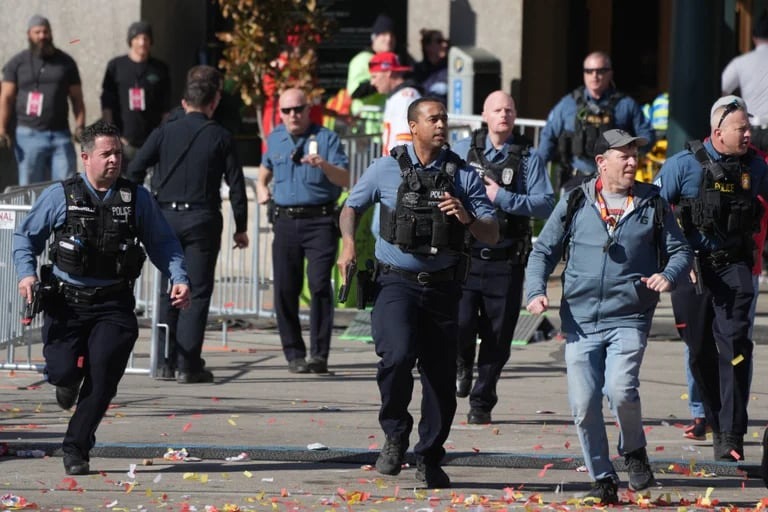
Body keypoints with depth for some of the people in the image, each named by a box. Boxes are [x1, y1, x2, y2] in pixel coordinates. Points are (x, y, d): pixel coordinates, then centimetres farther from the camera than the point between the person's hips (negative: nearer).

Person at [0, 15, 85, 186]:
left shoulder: (66, 62, 12)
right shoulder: (17, 63, 8)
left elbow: (77, 99, 12)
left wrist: (80, 125, -3)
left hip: (61, 135, 1)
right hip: (29, 136, -1)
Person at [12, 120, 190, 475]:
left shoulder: (137, 199, 6)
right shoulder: (59, 196, 1)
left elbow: (162, 243, 13)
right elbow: (26, 236, 10)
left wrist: (179, 278, -2)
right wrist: (26, 273, -7)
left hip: (113, 304, 1)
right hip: (66, 301, -1)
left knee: (103, 375, -15)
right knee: (62, 371, -12)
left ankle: (76, 448, 0)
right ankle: (70, 380, 29)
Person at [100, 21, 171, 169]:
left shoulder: (160, 69, 10)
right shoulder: (116, 66, 7)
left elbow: (166, 109, 11)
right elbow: (107, 105, 5)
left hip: (153, 140, 1)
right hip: (125, 140, -1)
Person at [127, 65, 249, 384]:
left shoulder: (164, 133, 2)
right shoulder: (220, 137, -2)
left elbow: (134, 172, -1)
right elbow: (236, 184, -1)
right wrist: (241, 228, 8)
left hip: (165, 217, 2)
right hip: (202, 220, -2)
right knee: (197, 292, 0)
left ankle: (166, 362, 13)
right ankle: (188, 365, -6)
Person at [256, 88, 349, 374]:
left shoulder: (326, 139, 0)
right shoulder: (275, 139, 15)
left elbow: (344, 180, -9)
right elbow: (266, 167, 36)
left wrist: (324, 165, -26)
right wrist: (261, 187, 16)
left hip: (320, 221, -4)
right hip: (285, 221, 4)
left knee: (320, 284, -13)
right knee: (285, 290, 0)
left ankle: (319, 354, -13)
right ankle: (294, 354, 9)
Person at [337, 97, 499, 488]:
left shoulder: (463, 175, 5)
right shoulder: (387, 169, 2)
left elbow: (492, 235, 4)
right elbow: (351, 207, 14)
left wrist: (467, 219, -17)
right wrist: (349, 243, -5)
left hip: (442, 286, 3)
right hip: (395, 282, -2)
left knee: (441, 376, 5)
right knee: (398, 355, -26)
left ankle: (429, 459, 23)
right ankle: (395, 435, -3)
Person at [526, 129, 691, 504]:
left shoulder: (652, 205, 7)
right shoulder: (575, 204, 7)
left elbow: (680, 250, 12)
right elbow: (543, 251, 11)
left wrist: (669, 275, -10)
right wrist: (535, 291, -5)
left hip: (629, 319, -1)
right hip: (581, 320, 1)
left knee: (621, 390, -21)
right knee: (583, 404, -5)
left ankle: (633, 451, 8)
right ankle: (603, 480, 11)